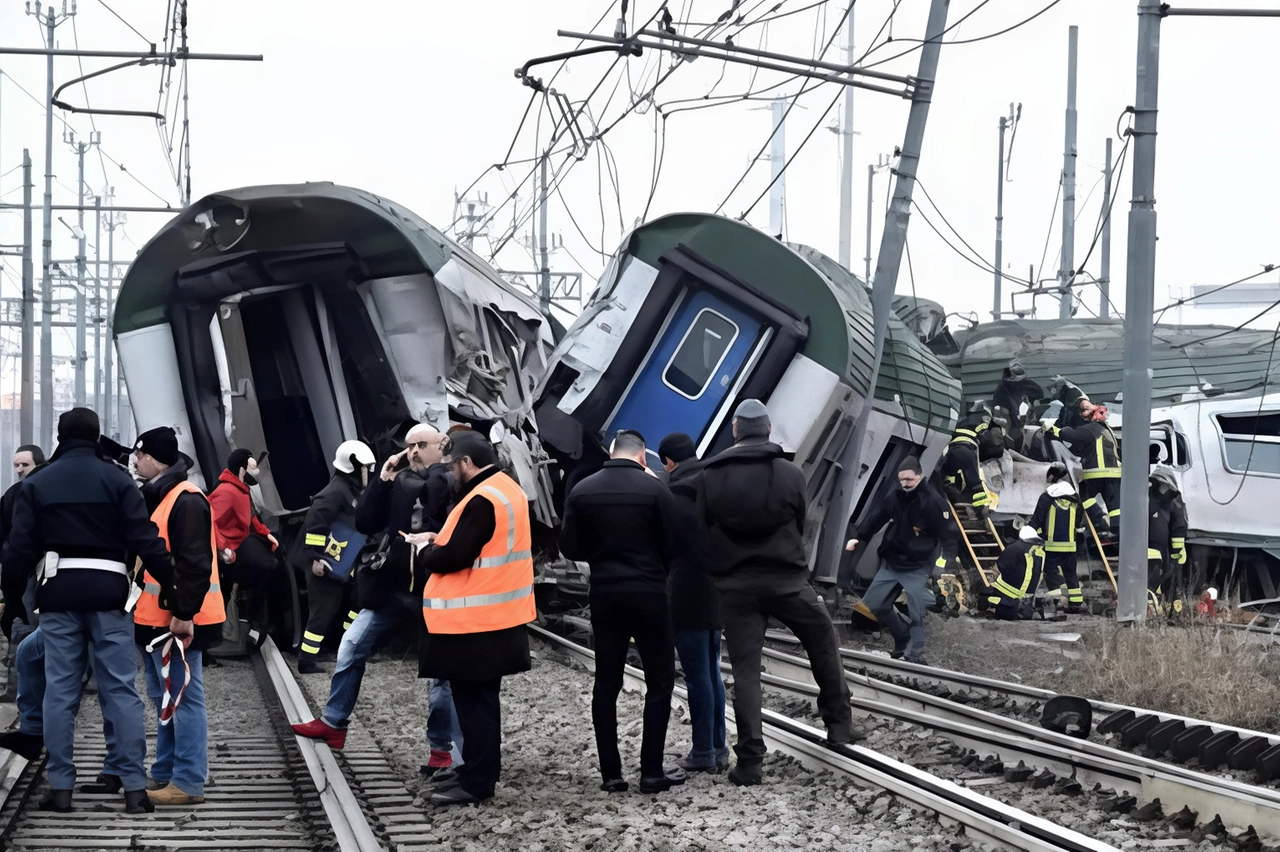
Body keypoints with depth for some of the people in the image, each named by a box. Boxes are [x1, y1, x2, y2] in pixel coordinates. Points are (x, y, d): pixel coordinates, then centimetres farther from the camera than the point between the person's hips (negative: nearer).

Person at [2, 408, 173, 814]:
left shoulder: (37, 483, 5)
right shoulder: (116, 479, 0)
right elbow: (145, 539, -7)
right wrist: (173, 582, -3)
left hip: (59, 593, 1)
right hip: (107, 591, -1)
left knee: (60, 691, 6)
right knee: (120, 689, 0)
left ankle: (60, 786, 5)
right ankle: (134, 785, -4)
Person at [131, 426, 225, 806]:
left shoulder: (187, 501, -16)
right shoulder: (155, 496, 17)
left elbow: (194, 563, -22)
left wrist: (184, 613, -24)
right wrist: (142, 611, 22)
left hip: (177, 620, -11)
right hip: (155, 617, 11)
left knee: (183, 699, -7)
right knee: (164, 699, 16)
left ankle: (188, 782, -6)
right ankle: (165, 775, 24)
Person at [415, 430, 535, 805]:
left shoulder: (482, 500, -20)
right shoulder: (507, 490, 12)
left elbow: (454, 557, -23)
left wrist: (426, 549, -3)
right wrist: (439, 540, 6)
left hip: (473, 621, -10)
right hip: (497, 616, 10)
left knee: (472, 700, -4)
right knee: (481, 698, 17)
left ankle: (476, 781, -1)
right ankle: (481, 770, 24)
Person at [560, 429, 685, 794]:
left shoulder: (582, 491, -1)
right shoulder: (654, 489, -10)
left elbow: (570, 547, 0)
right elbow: (672, 544, -7)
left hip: (604, 594, 3)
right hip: (649, 593, -3)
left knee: (606, 682, 9)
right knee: (659, 680, 5)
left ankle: (611, 773, 6)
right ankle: (652, 771, 0)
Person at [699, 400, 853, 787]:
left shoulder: (710, 477, -4)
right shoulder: (790, 474, -5)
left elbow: (701, 532, -1)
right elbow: (800, 526, 5)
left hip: (734, 586, 1)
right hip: (786, 580, -1)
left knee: (745, 671, 3)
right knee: (824, 645, 21)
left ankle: (749, 760, -3)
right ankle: (839, 725, 24)